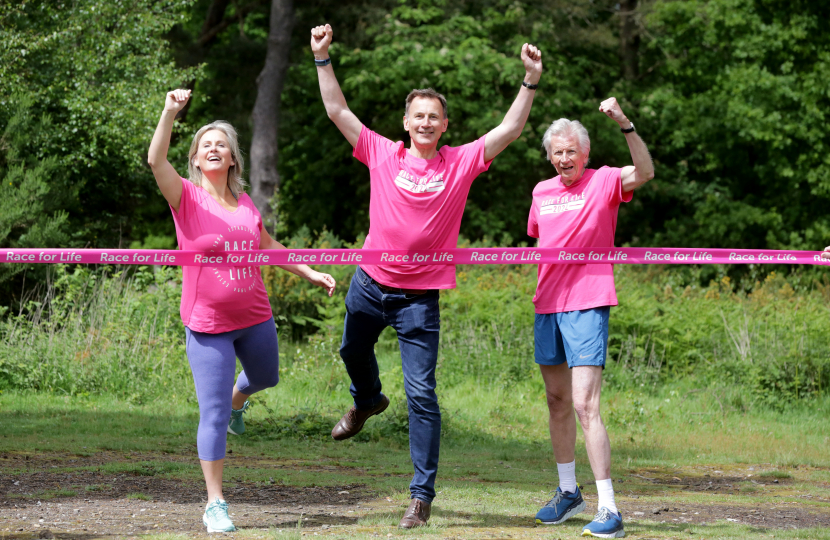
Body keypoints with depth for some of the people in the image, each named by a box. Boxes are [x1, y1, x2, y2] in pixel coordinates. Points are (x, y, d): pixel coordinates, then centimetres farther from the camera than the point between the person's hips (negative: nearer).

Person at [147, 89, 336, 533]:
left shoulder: (245, 203, 4)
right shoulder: (187, 197, -9)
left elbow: (267, 245, 21)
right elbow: (156, 161, -26)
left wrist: (310, 273, 22)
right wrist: (170, 112, -37)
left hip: (255, 317, 5)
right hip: (208, 324, -5)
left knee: (265, 378, 29)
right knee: (212, 415, -6)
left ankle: (235, 400, 65)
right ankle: (215, 505, 1)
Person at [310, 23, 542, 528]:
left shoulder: (461, 162, -4)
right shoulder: (382, 154, -1)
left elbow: (510, 129, -6)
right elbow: (338, 110, 0)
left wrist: (531, 81, -15)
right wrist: (323, 59, -6)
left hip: (420, 295, -3)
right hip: (371, 283, 3)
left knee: (422, 394, -7)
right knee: (354, 351, 29)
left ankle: (423, 492, -4)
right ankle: (367, 400, 64)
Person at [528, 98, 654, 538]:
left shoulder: (603, 182, -5)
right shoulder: (542, 192, 12)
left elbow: (645, 173, -24)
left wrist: (624, 124, -35)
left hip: (586, 306, -7)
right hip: (547, 305, 7)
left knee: (585, 404, -16)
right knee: (557, 403, 16)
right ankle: (568, 491, 31)